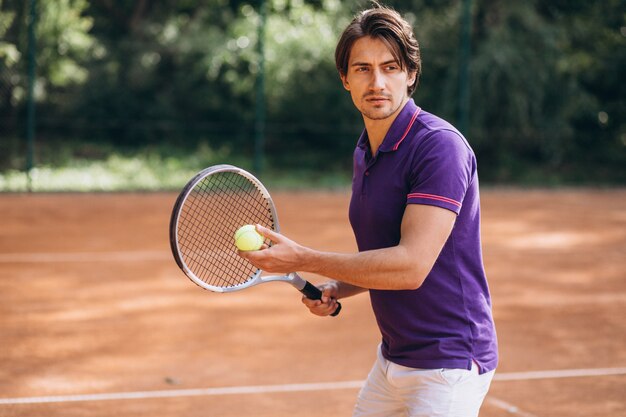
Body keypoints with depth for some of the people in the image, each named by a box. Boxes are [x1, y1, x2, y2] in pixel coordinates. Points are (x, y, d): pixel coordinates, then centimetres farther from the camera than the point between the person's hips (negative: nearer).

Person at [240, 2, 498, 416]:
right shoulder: (365, 151, 9)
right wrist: (336, 289, 1)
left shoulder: (440, 146, -19)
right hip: (393, 359, 8)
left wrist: (303, 259, -21)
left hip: (448, 364, -8)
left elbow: (411, 266, -26)